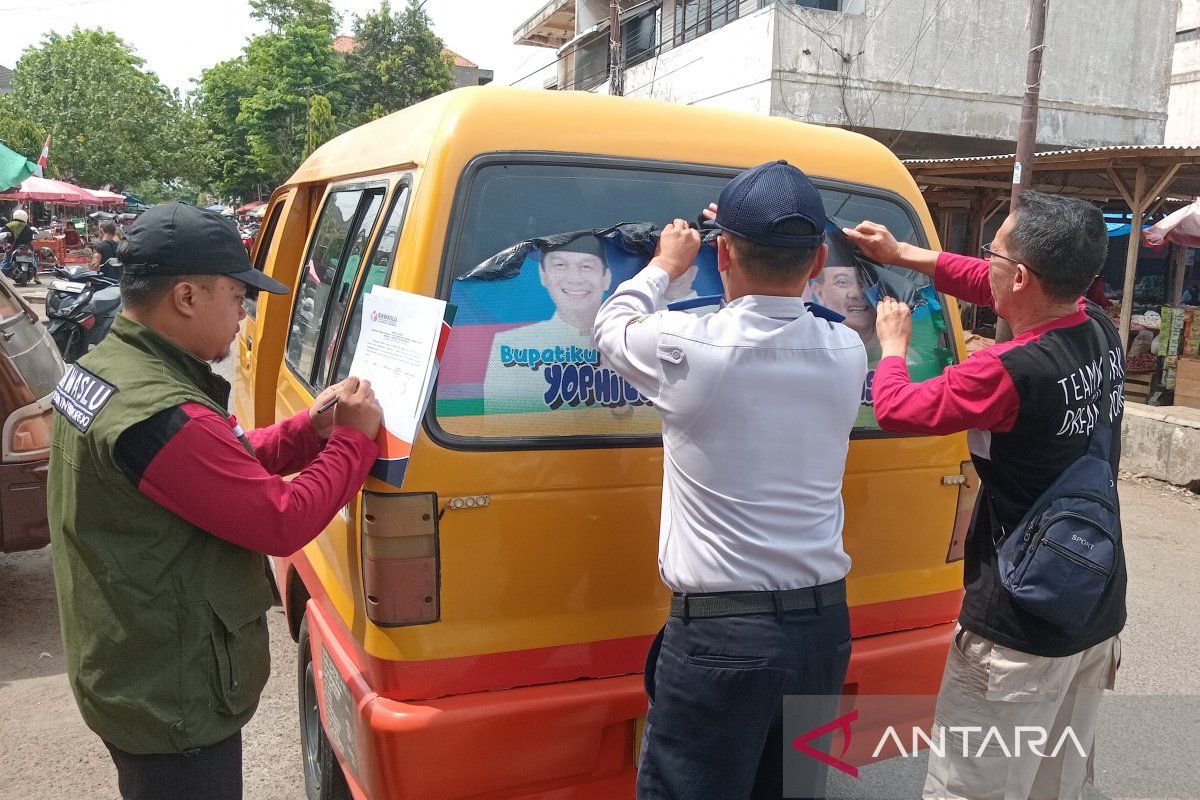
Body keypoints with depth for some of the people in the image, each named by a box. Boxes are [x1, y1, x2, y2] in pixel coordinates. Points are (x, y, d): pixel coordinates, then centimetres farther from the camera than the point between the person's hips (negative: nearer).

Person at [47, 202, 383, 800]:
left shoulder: (96, 370, 4)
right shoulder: (161, 416, -31)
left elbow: (227, 467, 8)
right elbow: (283, 521, -27)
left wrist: (310, 429, -3)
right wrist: (353, 437, -15)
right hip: (175, 708, -10)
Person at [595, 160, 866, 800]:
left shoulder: (688, 347, -16)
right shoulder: (847, 354, -3)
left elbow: (612, 325, 6)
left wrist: (666, 264, 23)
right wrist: (763, 248, 25)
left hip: (720, 635, -5)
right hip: (824, 626, 6)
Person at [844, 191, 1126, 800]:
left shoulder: (1010, 373, -27)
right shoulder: (1100, 331, -2)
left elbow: (896, 409, -14)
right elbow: (996, 289, 14)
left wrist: (892, 345, 5)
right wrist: (902, 254, 19)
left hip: (1018, 639, -8)